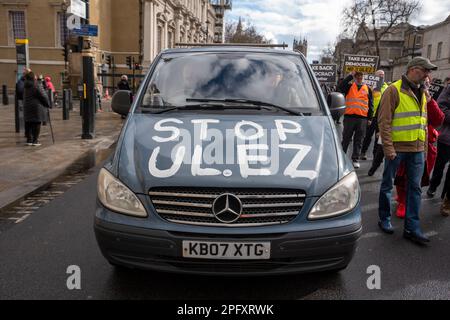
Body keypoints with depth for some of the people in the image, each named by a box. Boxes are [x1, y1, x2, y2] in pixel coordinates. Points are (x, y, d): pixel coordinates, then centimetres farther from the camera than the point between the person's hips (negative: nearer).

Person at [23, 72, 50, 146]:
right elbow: (43, 96, -12)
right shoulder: (37, 86, -14)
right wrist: (47, 104, 1)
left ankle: (29, 140, 15)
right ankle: (35, 140, -2)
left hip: (27, 107, 7)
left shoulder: (26, 87, 9)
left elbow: (24, 98, 16)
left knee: (30, 124, 12)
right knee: (37, 124, -2)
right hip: (36, 107, -7)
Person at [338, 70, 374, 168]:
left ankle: (355, 159, 12)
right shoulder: (349, 86, 8)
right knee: (346, 138, 5)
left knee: (358, 140, 5)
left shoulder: (367, 89, 12)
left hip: (362, 118, 2)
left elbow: (370, 104, 12)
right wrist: (351, 76, -14)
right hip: (349, 116, -2)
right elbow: (341, 86, -15)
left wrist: (369, 118, 8)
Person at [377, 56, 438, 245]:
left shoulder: (422, 93, 14)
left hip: (417, 149, 7)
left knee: (415, 188, 6)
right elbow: (384, 121, -13)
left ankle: (412, 228, 12)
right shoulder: (394, 90, -8)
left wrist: (424, 147, 16)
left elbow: (424, 122, 21)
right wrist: (388, 147, -18)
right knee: (388, 184, 7)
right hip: (396, 148, -6)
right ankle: (384, 219, 23)